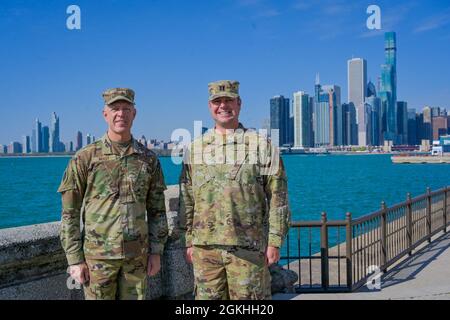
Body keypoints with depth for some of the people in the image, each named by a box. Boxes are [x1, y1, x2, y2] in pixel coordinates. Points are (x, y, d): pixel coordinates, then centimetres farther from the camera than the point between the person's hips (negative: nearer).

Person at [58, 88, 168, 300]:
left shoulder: (148, 159, 4)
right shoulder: (84, 158, -4)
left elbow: (157, 210, 8)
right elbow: (70, 213, -3)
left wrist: (156, 252, 3)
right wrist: (74, 259, -7)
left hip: (136, 256, 3)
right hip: (98, 254, -2)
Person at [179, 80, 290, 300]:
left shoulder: (262, 145, 2)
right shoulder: (195, 149, 10)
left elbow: (277, 198, 0)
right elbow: (187, 200, 12)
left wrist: (275, 242, -5)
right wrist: (189, 241, 8)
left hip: (249, 247, -2)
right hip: (205, 247, 3)